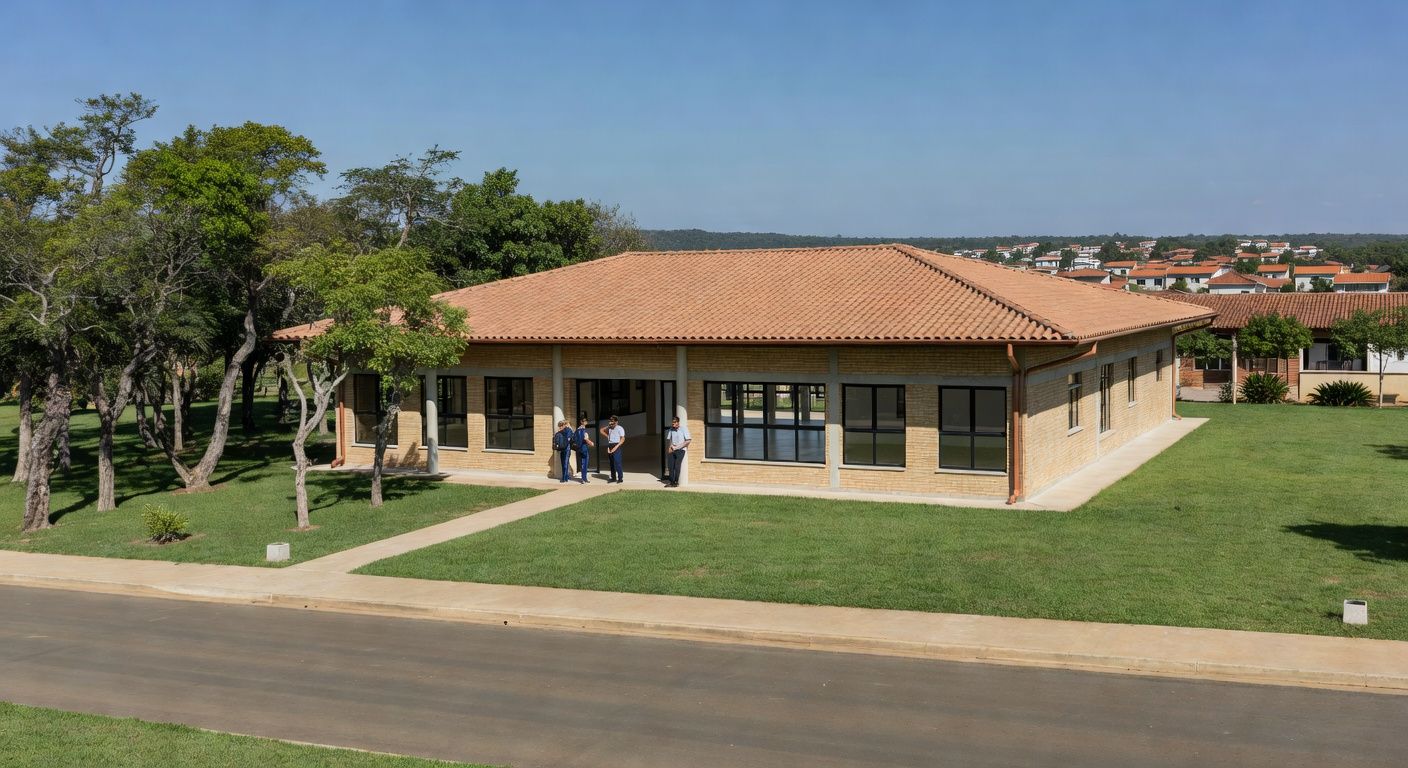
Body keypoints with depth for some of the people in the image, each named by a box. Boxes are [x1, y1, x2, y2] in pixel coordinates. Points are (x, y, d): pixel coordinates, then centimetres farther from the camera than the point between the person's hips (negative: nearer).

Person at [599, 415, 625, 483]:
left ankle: (620, 478, -7)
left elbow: (622, 439, -13)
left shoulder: (620, 428, -7)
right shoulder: (609, 428, 12)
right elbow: (602, 430, 31)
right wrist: (607, 436, 16)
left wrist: (616, 447, -21)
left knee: (617, 463, -11)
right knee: (612, 463, 11)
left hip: (616, 446, -7)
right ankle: (613, 477, 18)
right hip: (610, 446, 7)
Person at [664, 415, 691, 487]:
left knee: (677, 466, -10)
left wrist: (677, 447, -14)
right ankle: (671, 482, 0)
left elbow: (688, 441, -13)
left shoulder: (684, 429, -8)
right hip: (673, 450, 5)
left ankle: (676, 482, -4)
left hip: (680, 450, -5)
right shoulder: (671, 429, 7)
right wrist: (671, 446, -3)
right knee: (671, 466, -3)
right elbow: (668, 439, 18)